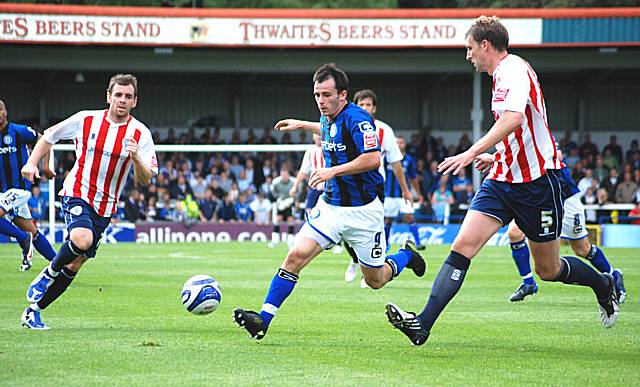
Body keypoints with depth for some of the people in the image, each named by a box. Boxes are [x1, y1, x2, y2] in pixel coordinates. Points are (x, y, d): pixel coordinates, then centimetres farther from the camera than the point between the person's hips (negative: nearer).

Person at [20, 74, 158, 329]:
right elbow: (49, 136, 11)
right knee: (81, 240, -32)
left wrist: (135, 158, -26)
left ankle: (33, 311, 20)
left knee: (75, 264, 4)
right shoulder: (86, 120, -4)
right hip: (77, 193, -3)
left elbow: (145, 180, -7)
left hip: (105, 207, 3)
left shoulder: (140, 134, -4)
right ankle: (49, 274, -3)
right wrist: (32, 162, -1)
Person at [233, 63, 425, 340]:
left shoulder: (356, 119, -19)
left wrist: (333, 171, -27)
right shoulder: (329, 119, 6)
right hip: (330, 206, 6)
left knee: (375, 281, 9)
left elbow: (373, 159, -27)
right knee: (296, 255, -14)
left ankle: (406, 255, 41)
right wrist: (303, 125, 31)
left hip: (363, 210, -6)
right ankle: (263, 319, -17)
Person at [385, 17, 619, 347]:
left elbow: (513, 119, -34)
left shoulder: (513, 70, -16)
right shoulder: (503, 73, 14)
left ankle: (603, 285, 36)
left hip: (537, 181, -8)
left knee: (549, 270, 6)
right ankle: (423, 323, -21)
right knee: (463, 246, -11)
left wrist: (472, 152, -40)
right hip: (503, 179, 8)